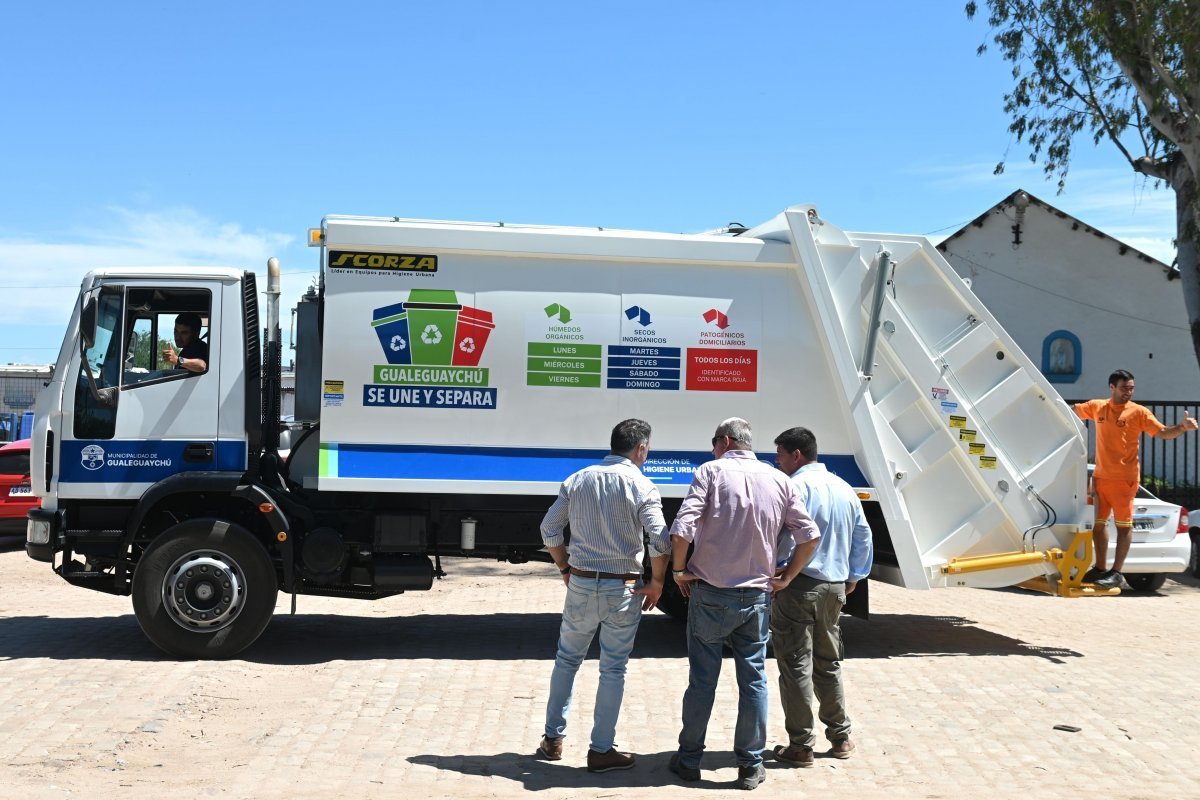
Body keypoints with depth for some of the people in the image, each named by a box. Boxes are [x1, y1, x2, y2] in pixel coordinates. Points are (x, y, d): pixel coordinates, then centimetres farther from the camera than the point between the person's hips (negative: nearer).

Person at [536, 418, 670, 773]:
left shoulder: (577, 480, 4)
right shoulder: (641, 486, -8)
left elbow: (549, 529, 5)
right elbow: (660, 541, -16)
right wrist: (656, 583, -3)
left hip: (580, 584, 3)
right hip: (622, 589, -3)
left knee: (567, 660, 18)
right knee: (613, 669, 6)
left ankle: (553, 738, 24)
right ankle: (601, 750, 12)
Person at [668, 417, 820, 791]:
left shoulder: (711, 472, -7)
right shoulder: (778, 480, 5)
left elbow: (681, 530, -17)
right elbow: (809, 536, 2)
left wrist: (679, 571, -3)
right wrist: (786, 578, 11)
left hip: (710, 594, -3)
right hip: (756, 597, 3)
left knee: (702, 680, 8)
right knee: (753, 680, 10)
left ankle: (689, 760, 18)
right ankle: (751, 766, 15)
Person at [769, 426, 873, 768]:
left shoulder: (795, 486, -12)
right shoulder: (845, 489, 12)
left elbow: (783, 535, -20)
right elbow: (863, 537, 17)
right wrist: (853, 577, 25)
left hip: (798, 585, -7)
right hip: (835, 587, 8)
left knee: (796, 666, -1)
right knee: (829, 664, 19)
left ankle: (801, 745, 2)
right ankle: (840, 737, 25)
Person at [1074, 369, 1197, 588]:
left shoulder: (1139, 412, -4)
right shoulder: (1097, 407, 8)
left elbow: (1163, 432, -10)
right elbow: (1073, 411, 22)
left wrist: (1182, 428, -27)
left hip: (1124, 478, -5)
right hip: (1100, 476, 5)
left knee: (1124, 525, -4)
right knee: (1098, 522, 12)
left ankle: (1116, 573, -1)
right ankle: (1100, 569, 23)